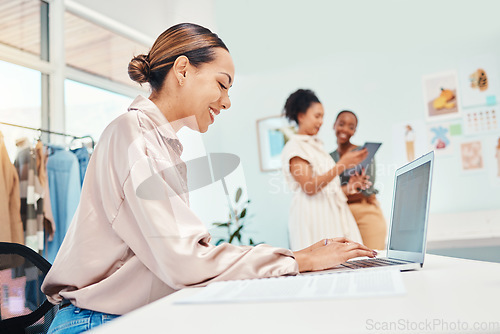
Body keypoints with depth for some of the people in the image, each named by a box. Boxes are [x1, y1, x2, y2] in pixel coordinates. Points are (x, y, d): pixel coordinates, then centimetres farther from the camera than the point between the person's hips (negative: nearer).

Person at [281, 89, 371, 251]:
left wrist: (349, 186, 7)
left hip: (333, 212, 8)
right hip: (313, 214, -8)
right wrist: (343, 164, -20)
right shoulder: (293, 147, -4)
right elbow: (309, 186, -17)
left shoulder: (317, 144, 21)